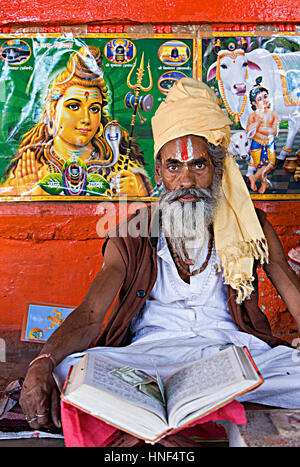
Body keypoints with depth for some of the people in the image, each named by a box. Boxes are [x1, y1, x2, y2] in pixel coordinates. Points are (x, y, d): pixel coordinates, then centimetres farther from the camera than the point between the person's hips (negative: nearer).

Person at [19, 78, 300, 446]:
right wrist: (42, 363, -26)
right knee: (71, 368, -28)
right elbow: (90, 314, -6)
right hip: (152, 349, 0)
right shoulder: (132, 237, 4)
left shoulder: (248, 226, 8)